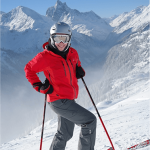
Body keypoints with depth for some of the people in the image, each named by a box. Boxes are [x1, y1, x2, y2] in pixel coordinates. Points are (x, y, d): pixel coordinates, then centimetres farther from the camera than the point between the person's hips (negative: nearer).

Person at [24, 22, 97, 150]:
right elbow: (29, 69, -1)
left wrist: (79, 71, 2)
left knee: (65, 134, 19)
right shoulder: (45, 57, -13)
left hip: (69, 100, 8)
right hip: (59, 100, -8)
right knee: (90, 120, -8)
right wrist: (39, 87, -9)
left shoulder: (73, 53, 5)